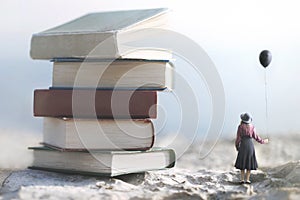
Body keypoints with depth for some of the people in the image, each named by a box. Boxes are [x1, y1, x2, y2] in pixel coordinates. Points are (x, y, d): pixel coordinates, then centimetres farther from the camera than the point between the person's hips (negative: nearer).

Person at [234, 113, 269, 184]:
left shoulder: (240, 126, -6)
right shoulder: (252, 127, 0)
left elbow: (238, 137, -5)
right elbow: (255, 137, 2)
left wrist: (237, 146, 10)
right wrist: (263, 141, 18)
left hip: (243, 145, -1)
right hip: (250, 145, 1)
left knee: (242, 162, 7)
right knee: (249, 162, 6)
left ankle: (242, 179, 2)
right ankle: (247, 179, 1)